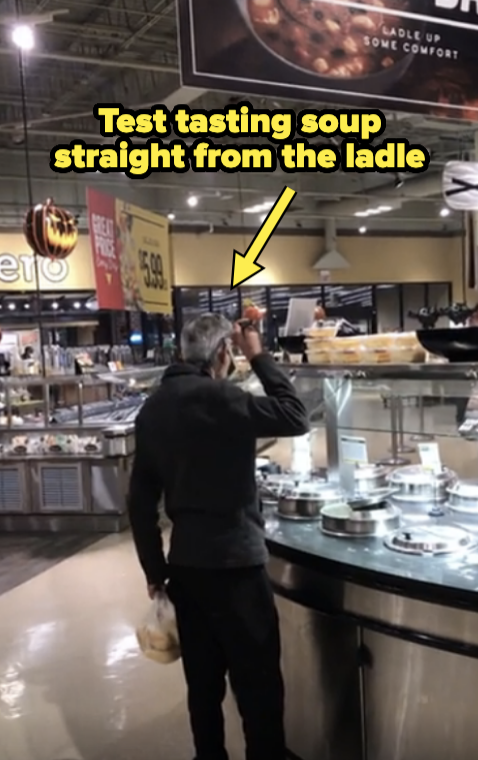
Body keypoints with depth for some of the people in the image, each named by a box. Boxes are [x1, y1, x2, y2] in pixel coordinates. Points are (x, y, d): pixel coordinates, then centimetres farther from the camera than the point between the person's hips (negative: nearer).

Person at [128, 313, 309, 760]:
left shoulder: (153, 408, 6)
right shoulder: (216, 398, -18)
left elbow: (140, 498, 9)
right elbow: (296, 418, -12)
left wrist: (154, 568, 16)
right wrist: (258, 357, -4)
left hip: (185, 563, 8)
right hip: (233, 564, -8)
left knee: (203, 679, 18)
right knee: (257, 684, 5)